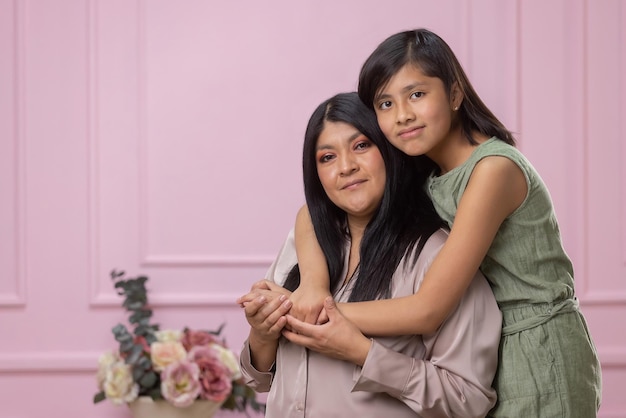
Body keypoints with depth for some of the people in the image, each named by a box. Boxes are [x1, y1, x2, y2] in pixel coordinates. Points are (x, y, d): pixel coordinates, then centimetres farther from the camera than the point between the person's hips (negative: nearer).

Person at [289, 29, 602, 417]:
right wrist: (314, 281, -20)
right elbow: (314, 211, 0)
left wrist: (323, 313, -19)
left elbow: (427, 310, -25)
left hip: (538, 361, -7)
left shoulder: (494, 168, -23)